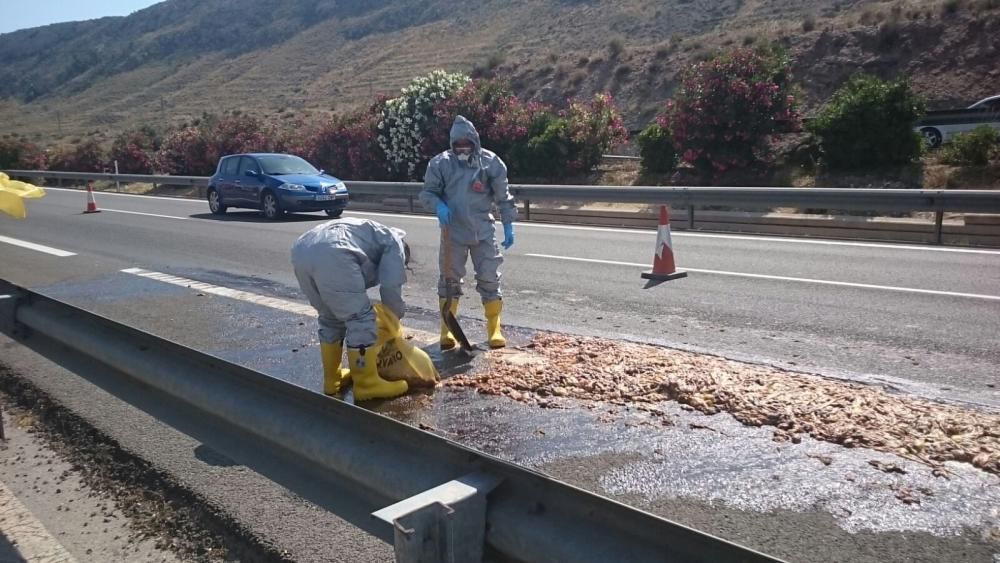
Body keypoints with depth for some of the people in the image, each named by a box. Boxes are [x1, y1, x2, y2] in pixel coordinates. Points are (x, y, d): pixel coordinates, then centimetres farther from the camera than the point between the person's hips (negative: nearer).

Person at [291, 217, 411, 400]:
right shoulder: (393, 241, 23)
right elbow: (390, 286, 9)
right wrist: (398, 313, 27)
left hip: (301, 250, 8)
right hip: (332, 253, -8)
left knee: (330, 317, 23)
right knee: (360, 318, 3)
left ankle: (332, 378, 33)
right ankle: (367, 384, 9)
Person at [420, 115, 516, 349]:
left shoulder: (490, 162, -4)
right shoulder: (441, 163, -6)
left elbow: (503, 196, 3)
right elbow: (427, 192, 2)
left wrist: (508, 226, 2)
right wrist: (439, 205, -19)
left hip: (483, 232, 0)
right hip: (453, 232, 0)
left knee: (490, 279, 3)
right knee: (450, 279, 6)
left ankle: (494, 328, 14)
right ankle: (447, 329, 18)